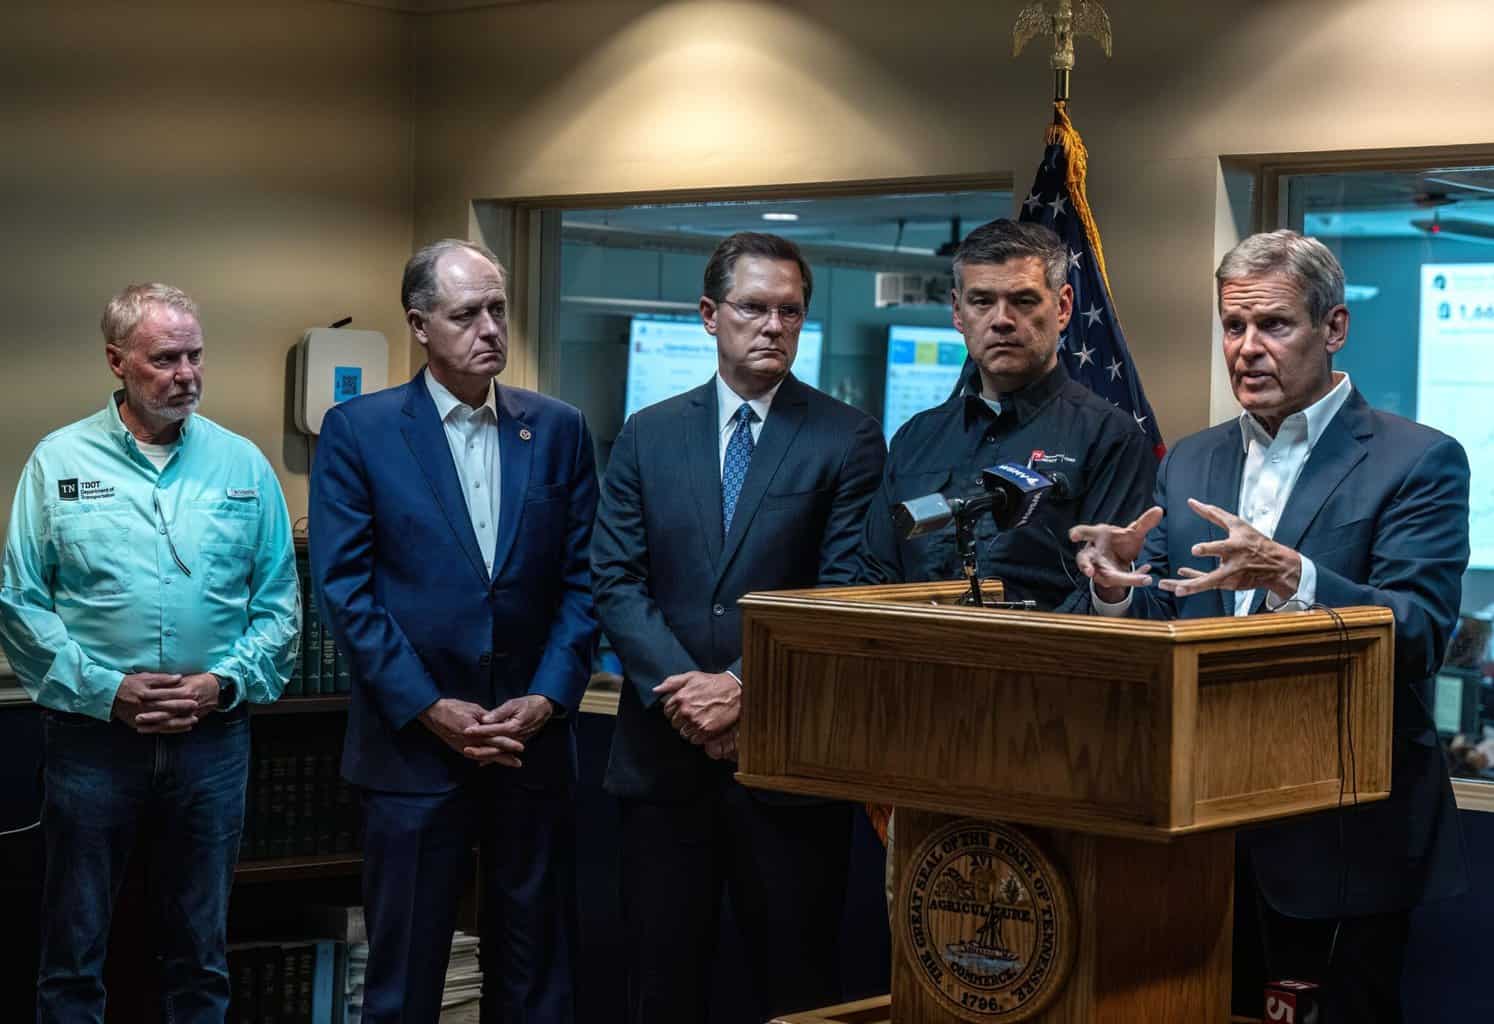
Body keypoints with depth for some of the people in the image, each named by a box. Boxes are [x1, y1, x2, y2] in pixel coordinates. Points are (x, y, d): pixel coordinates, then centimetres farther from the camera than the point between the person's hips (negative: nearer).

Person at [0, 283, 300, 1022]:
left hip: (211, 736, 2)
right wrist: (105, 690, -12)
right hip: (90, 737, -1)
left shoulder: (243, 465, 5)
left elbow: (279, 606, 5)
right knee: (73, 953, 7)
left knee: (201, 954, 11)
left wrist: (222, 684, -10)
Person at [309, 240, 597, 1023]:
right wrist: (431, 710, -12)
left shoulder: (559, 430, 7)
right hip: (413, 746, -3)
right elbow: (344, 588, -7)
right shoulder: (357, 430, -2)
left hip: (532, 744, 3)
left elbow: (581, 581, 6)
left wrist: (547, 700, -7)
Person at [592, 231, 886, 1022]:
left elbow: (846, 594, -6)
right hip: (663, 751, 3)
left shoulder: (847, 439, 0)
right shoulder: (647, 436, 9)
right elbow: (616, 579, 3)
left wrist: (748, 689, -15)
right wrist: (679, 689, -12)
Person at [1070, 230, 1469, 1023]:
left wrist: (1289, 576, -32)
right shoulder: (1189, 464, 12)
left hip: (1346, 835, -4)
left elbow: (1419, 635, -16)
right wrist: (1117, 587, -14)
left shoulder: (1417, 462, -5)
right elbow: (1156, 628, 9)